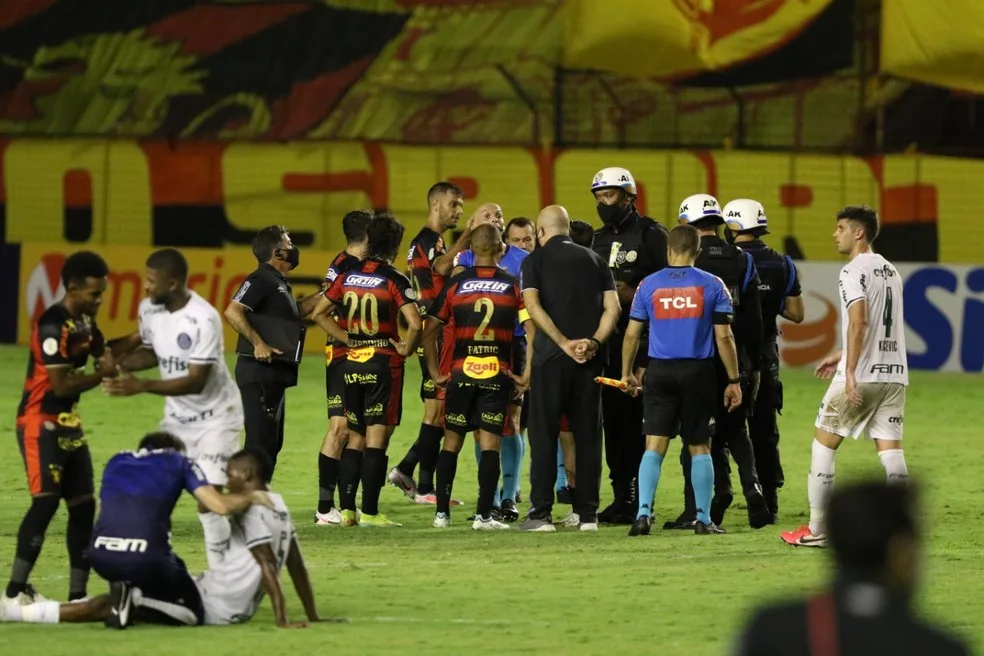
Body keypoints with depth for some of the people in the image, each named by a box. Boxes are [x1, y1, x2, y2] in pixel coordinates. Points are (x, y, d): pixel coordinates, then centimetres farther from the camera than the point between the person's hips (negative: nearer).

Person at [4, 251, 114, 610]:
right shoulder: (52, 325, -20)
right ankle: (14, 592, -19)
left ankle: (77, 594, 15)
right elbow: (62, 385, -23)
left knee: (83, 505, 8)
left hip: (69, 425, 10)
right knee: (46, 500, -20)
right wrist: (102, 374, -9)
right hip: (40, 423, -10)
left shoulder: (84, 321, 9)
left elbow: (104, 353, 22)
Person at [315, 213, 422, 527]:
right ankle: (369, 511, -5)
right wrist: (406, 348, -4)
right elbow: (415, 323, -21)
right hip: (384, 363, -5)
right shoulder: (393, 279, -10)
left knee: (355, 438, 12)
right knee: (377, 439, -3)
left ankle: (346, 509, 8)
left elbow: (319, 313, 11)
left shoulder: (348, 275, 6)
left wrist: (348, 339, 10)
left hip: (352, 362, 5)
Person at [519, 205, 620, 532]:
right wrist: (594, 342, -5)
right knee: (588, 435, 8)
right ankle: (587, 513, 8)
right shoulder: (594, 260, 14)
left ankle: (541, 513, -2)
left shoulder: (535, 261, 3)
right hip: (589, 359, 3)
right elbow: (612, 308, 4)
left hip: (551, 357, -3)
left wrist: (565, 343, -13)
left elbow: (533, 305, -10)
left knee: (544, 435, 2)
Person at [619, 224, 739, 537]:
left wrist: (627, 373, 19)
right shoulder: (712, 285, -1)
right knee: (699, 448, 8)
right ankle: (703, 519, 9)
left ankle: (643, 513, -11)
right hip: (698, 371, -1)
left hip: (660, 371, 1)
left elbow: (632, 334, 5)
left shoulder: (649, 285, 2)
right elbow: (723, 337, -2)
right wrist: (733, 380, 5)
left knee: (654, 446, 1)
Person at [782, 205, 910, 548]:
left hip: (861, 376, -7)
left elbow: (859, 322, -22)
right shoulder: (891, 272, 17)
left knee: (824, 443, 6)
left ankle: (816, 530, 8)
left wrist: (850, 370, -26)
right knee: (890, 449, 3)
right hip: (895, 373, 7)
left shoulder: (854, 272, -9)